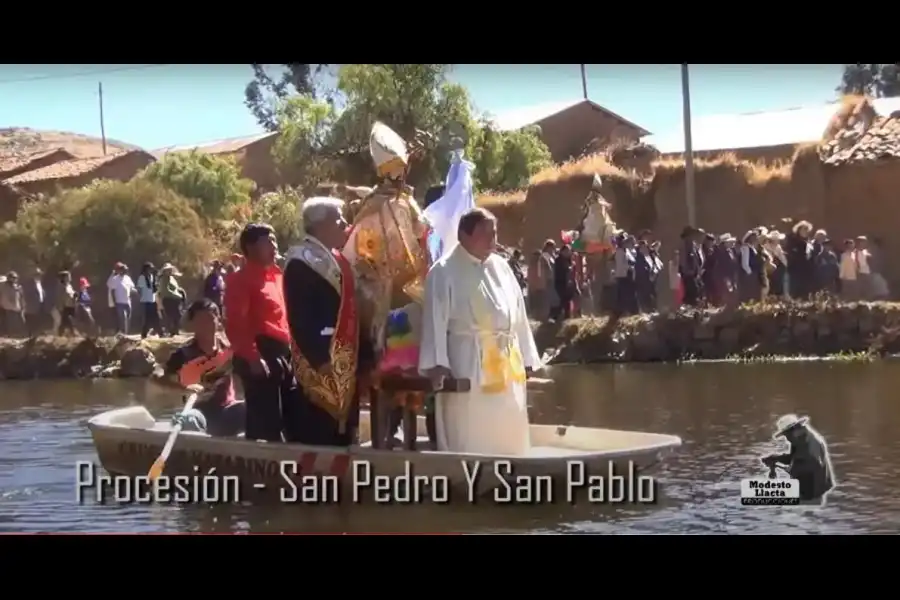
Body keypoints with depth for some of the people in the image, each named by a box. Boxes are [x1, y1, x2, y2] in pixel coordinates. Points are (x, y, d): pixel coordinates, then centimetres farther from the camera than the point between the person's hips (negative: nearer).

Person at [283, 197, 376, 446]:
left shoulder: (338, 260, 18)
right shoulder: (302, 261, -9)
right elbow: (299, 318, -17)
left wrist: (365, 356, 14)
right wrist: (319, 358, -22)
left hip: (346, 362, 9)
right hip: (320, 364, -9)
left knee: (342, 434, 11)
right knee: (318, 437, -6)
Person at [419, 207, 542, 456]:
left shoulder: (501, 268, 12)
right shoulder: (444, 272, -6)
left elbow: (517, 315, 15)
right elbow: (435, 319, -11)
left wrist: (526, 358, 13)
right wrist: (437, 363, -20)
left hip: (507, 361, 6)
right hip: (468, 363, -6)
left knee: (507, 433, 11)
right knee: (470, 437, -3)